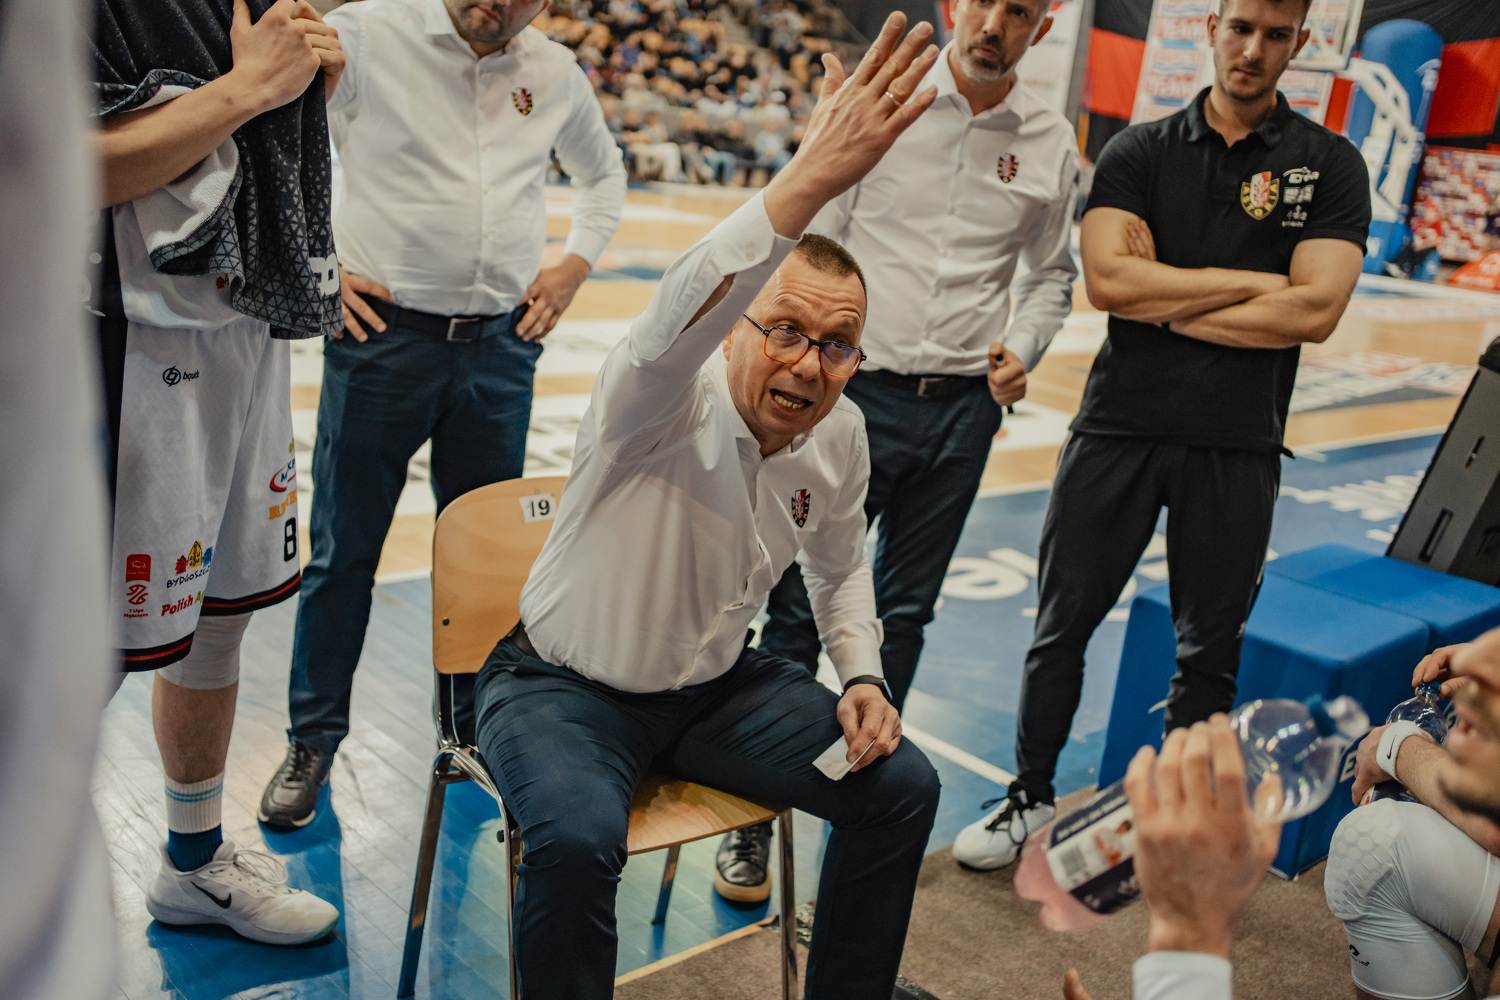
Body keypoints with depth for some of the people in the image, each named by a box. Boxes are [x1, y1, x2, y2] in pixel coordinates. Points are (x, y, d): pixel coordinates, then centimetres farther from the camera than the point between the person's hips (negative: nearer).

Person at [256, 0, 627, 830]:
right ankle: (312, 741, 23)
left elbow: (603, 175, 27)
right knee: (344, 552, 5)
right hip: (382, 332, -3)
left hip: (500, 346, 4)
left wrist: (575, 264, 11)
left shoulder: (556, 73, 9)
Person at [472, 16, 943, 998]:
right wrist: (806, 186, -63)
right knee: (577, 837, -34)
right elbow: (671, 330, -51)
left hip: (717, 685, 6)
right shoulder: (663, 401, -25)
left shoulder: (841, 436, -5)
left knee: (901, 785, -5)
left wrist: (862, 675, -1)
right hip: (566, 687, -5)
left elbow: (841, 565, 14)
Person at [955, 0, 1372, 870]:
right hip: (1120, 427, 1)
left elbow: (1316, 310, -11)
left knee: (1211, 651, 10)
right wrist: (1252, 283, -9)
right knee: (1063, 625, 8)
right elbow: (1108, 279, -11)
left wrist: (1165, 302, -10)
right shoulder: (1141, 152, 4)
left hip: (1238, 446, 0)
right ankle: (1032, 799, 28)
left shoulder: (1330, 166, 3)